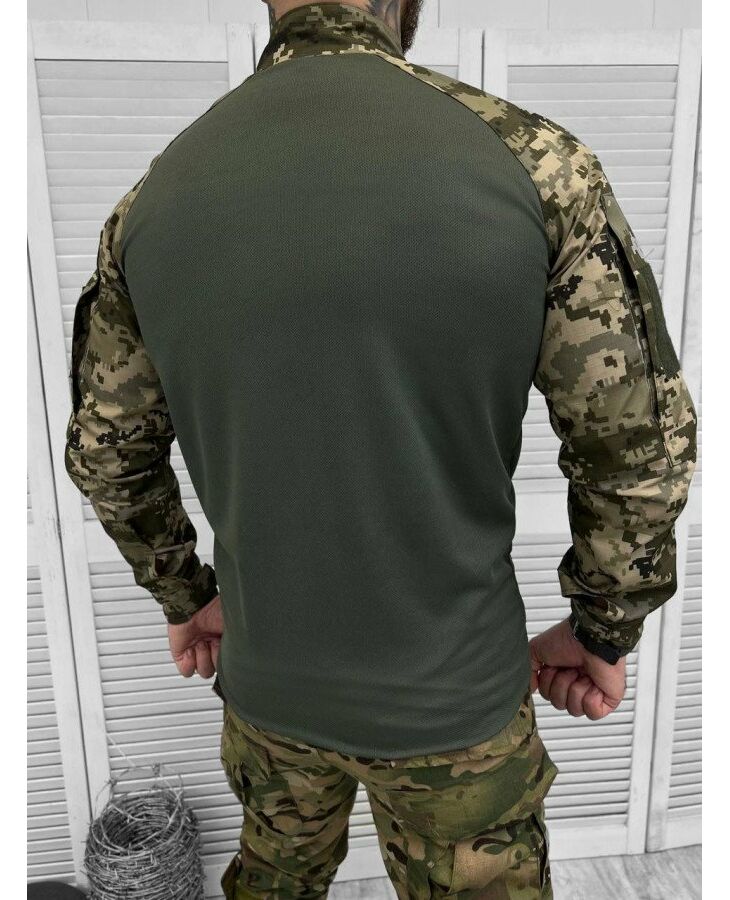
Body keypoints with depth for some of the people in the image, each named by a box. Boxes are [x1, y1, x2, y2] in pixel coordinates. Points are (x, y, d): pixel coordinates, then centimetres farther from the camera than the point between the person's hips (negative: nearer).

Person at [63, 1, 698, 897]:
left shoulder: (153, 198, -7)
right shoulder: (534, 163, -17)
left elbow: (106, 453, 3)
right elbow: (640, 443, -10)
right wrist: (603, 629, 5)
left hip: (262, 675, 3)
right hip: (452, 693, -2)